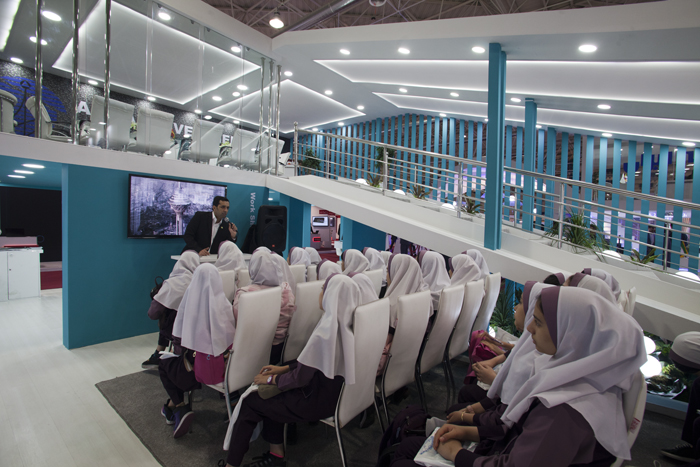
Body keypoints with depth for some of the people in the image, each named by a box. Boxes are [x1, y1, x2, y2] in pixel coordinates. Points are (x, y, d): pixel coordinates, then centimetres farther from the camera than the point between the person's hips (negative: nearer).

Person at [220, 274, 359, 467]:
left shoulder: (325, 332, -29)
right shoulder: (346, 325, -2)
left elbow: (300, 377, -21)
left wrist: (271, 379, -4)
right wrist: (283, 369, 10)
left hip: (317, 402, -8)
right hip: (334, 392, 8)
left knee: (249, 403, 5)